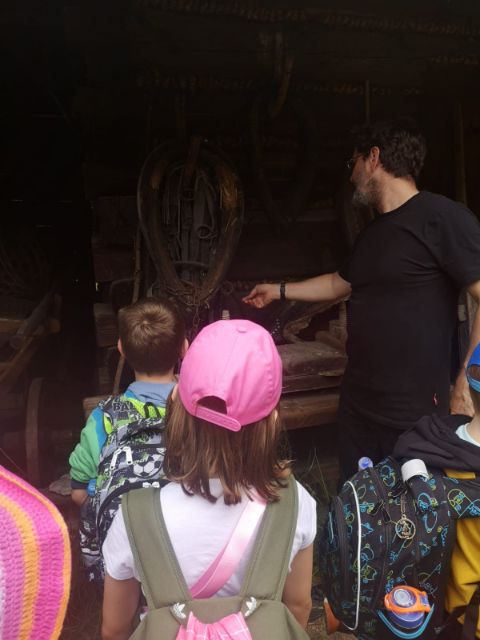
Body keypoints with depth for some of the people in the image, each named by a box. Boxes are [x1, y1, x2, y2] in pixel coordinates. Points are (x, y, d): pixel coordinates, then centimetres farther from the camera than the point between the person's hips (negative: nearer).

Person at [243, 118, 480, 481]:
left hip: (414, 415, -8)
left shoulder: (441, 217, -14)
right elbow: (339, 283, 29)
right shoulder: (373, 233, 14)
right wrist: (279, 291, 33)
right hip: (358, 404, 8)